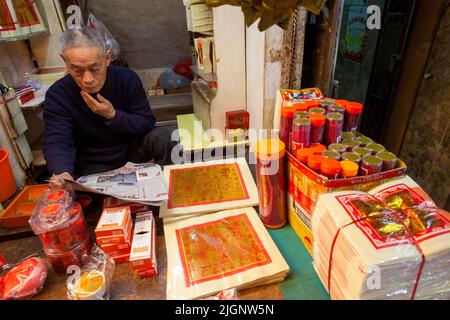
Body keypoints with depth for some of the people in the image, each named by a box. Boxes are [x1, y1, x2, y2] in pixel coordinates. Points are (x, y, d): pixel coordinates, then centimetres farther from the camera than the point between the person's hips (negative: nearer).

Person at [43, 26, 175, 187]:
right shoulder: (57, 95, -16)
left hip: (131, 149, 2)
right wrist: (62, 172, -44)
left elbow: (148, 122, -11)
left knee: (160, 136, -25)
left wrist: (113, 116, -27)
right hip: (93, 164, -1)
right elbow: (56, 142, -22)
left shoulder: (128, 79, -13)